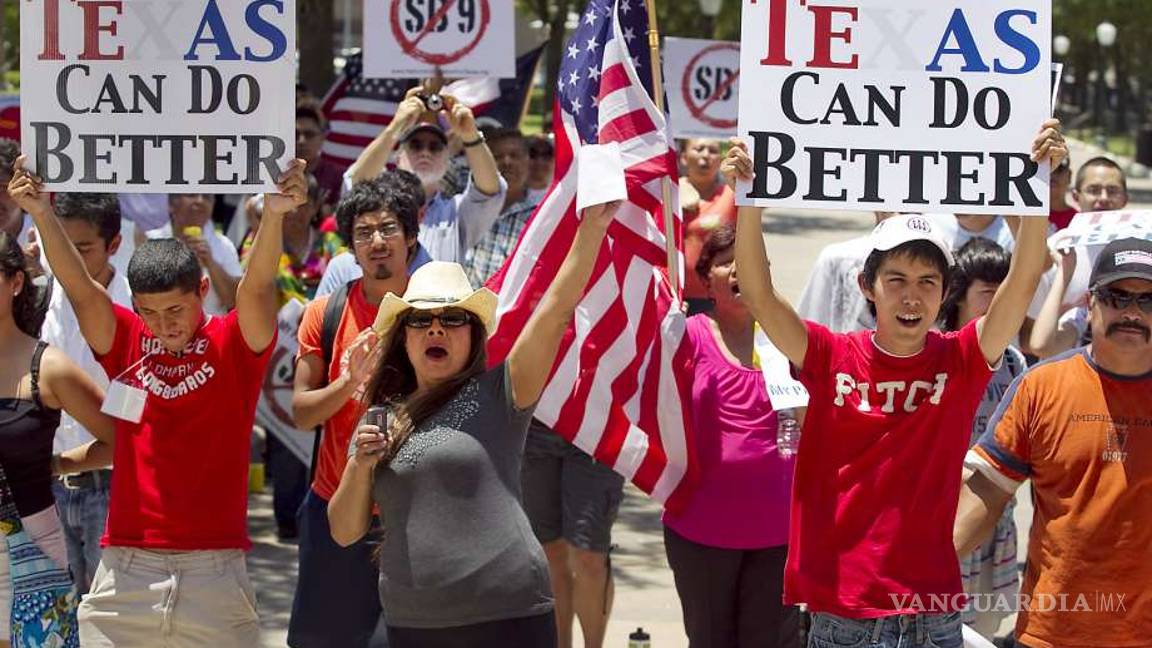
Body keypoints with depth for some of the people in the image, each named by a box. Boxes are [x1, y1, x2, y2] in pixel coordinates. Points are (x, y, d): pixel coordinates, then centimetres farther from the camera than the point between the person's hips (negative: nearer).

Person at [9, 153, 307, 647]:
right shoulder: (126, 342, 7)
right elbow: (79, 288, -6)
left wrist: (273, 214, -34)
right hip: (126, 570, 2)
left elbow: (257, 286, -16)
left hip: (214, 569, -2)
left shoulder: (234, 344, 1)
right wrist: (42, 215, -22)